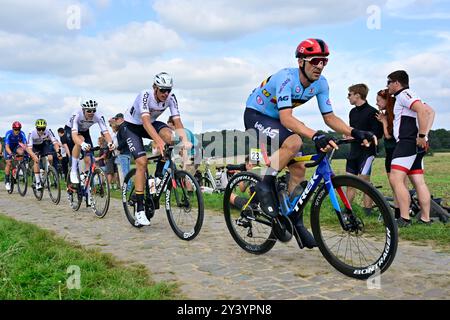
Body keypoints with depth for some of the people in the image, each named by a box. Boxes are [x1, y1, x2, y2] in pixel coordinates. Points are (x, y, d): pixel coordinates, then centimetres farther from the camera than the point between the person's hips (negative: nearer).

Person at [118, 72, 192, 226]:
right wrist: (158, 141, -56)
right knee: (142, 161, -20)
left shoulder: (171, 98, -18)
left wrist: (185, 140, -40)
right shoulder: (145, 95, -31)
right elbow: (145, 121, -44)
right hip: (131, 126, -4)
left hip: (150, 124, 4)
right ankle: (139, 210, -16)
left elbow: (177, 120, -24)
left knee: (169, 135, -28)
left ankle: (159, 173, -7)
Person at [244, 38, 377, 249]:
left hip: (276, 120, 8)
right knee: (294, 142, -34)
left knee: (298, 169, 0)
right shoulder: (286, 78, -31)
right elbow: (286, 118, -41)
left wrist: (355, 132, -23)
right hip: (256, 115, -7)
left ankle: (295, 220, 13)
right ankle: (265, 187, -18)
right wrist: (315, 136, -54)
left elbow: (329, 117, -7)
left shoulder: (320, 83, -9)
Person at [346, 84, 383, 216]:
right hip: (353, 151, 7)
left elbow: (378, 134, -13)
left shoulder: (372, 112, -10)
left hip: (367, 151, -7)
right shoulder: (353, 112, 14)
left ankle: (368, 213, 2)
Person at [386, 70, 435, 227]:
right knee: (418, 182, 9)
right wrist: (424, 134, 11)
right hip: (416, 144, 11)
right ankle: (425, 218, 10)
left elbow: (422, 109, -23)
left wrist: (421, 136, -23)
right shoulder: (409, 96, 24)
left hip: (408, 142, -11)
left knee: (395, 179, -15)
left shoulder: (404, 94, -7)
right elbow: (430, 111, 20)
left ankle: (404, 219, -18)